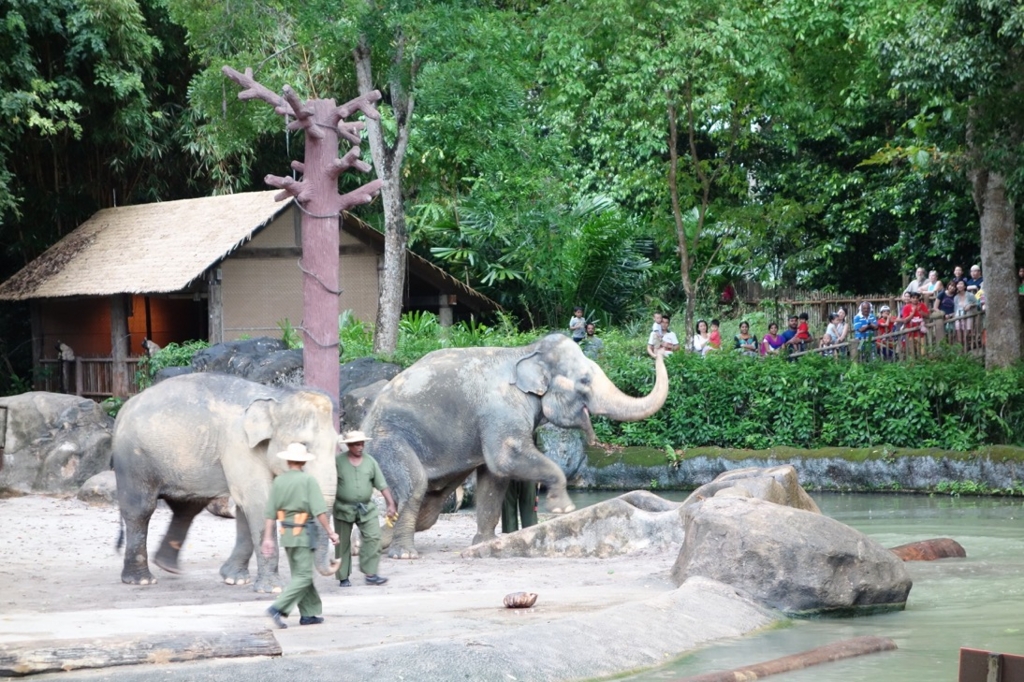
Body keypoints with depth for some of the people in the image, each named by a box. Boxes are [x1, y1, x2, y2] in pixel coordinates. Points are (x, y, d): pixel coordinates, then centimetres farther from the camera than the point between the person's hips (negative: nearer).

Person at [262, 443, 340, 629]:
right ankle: (278, 608, -19)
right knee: (303, 577, -4)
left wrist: (268, 538, 3)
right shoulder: (308, 480, -11)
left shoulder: (278, 481, 4)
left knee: (301, 574, 16)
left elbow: (270, 513, 1)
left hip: (286, 533, 6)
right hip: (302, 533, -6)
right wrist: (330, 532, -10)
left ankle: (309, 614, 16)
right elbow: (319, 510, -16)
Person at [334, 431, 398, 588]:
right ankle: (343, 578, 15)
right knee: (343, 544, 5)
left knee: (373, 537, -14)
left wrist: (391, 504, -3)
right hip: (343, 508, -2)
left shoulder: (370, 462, 3)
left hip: (366, 509, 2)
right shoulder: (338, 461, -5)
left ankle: (370, 574, -10)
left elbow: (382, 485, 3)